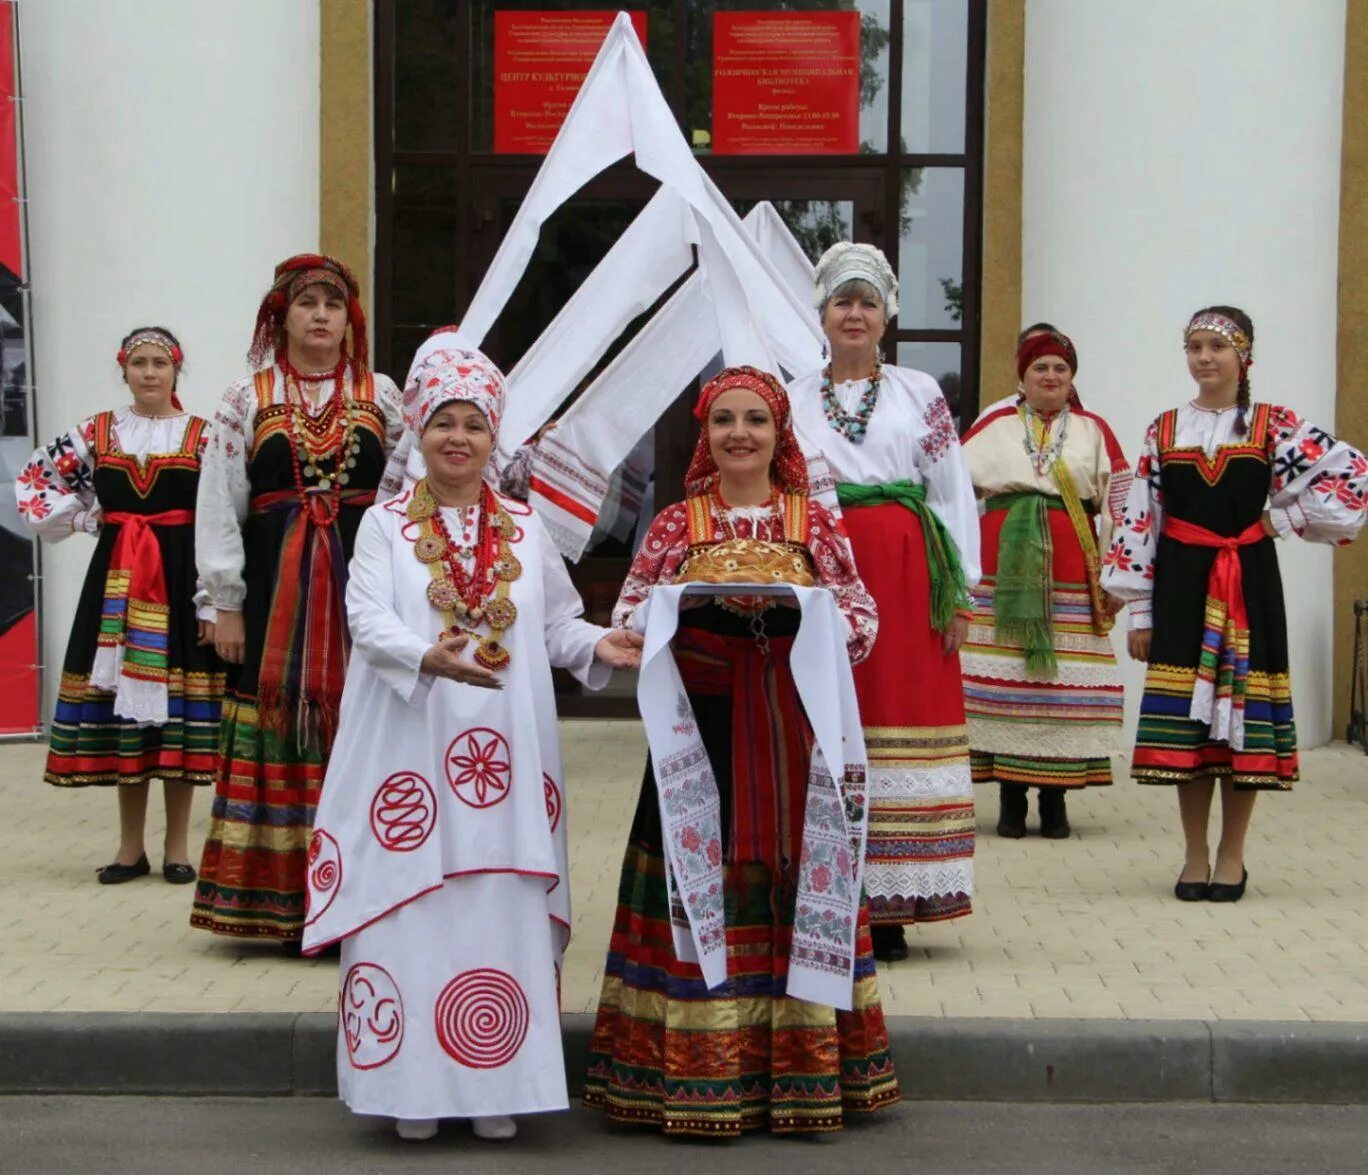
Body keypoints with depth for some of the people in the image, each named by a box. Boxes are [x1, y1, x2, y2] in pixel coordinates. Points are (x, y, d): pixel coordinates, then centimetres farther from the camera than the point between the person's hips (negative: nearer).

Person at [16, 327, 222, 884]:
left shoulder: (202, 436, 1)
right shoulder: (97, 432, 7)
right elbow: (32, 482, 12)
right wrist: (87, 519, 1)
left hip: (181, 577, -2)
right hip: (117, 579, 2)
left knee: (177, 707, -1)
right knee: (122, 695, 3)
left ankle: (177, 846, 8)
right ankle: (131, 847, 12)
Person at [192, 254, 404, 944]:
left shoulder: (382, 396, 9)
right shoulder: (247, 401, 7)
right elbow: (218, 507, 4)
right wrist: (227, 605, -1)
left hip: (363, 578, 0)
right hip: (276, 583, 0)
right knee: (282, 730, 0)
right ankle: (286, 903, 7)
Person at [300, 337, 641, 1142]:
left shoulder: (526, 528, 12)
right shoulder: (386, 524, 4)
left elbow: (557, 624, 12)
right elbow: (368, 620, -10)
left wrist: (599, 647, -10)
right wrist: (430, 658, -29)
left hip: (505, 756, 2)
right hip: (411, 750, -2)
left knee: (504, 915, 1)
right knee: (413, 912, -2)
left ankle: (497, 1085, 9)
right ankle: (415, 1084, 7)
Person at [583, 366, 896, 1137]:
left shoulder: (815, 523, 7)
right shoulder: (676, 525, 6)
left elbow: (862, 615, 4)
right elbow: (630, 618, 4)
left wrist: (803, 617, -15)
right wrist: (691, 602, -14)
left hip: (792, 730, 1)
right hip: (701, 731, -1)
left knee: (794, 879, 2)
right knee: (700, 882, -2)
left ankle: (802, 1066, 12)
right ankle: (697, 1068, 6)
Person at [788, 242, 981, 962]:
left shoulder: (920, 394, 10)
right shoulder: (793, 401, 13)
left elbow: (954, 493, 7)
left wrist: (959, 591, 1)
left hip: (903, 576, 0)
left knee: (902, 716, -3)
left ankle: (886, 909, 2)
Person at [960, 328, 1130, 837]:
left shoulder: (1094, 431, 12)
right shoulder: (993, 427, 11)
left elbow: (1117, 504, 7)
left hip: (1071, 566, 0)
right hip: (1004, 564, 0)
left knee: (1063, 676, -2)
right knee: (1003, 670, -3)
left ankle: (1054, 796, 8)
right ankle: (1010, 795, 6)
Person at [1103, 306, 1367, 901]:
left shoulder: (1274, 426, 1)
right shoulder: (1164, 430, 7)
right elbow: (1139, 521, 5)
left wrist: (1285, 519, -5)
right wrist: (1139, 611, 1)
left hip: (1249, 582, -1)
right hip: (1182, 582, 1)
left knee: (1243, 707, 1)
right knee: (1185, 714, 2)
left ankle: (1231, 855, 13)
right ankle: (1195, 856, 13)